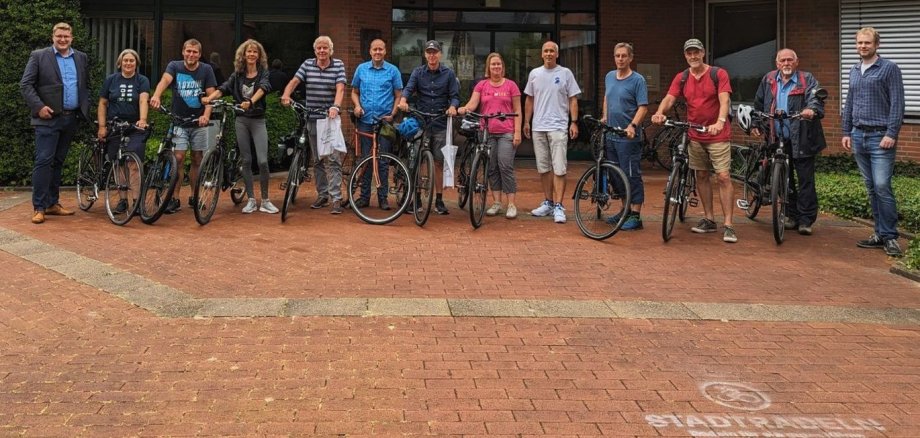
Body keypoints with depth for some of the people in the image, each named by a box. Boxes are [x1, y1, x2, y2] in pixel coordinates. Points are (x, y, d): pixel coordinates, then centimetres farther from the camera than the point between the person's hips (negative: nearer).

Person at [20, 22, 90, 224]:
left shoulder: (80, 57, 13)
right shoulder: (39, 56, 0)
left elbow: (86, 85, 17)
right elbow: (25, 84, -3)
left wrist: (85, 108, 5)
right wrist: (39, 106, -14)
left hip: (71, 118, 4)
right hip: (49, 117, -4)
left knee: (57, 162, 11)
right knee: (44, 161, -7)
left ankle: (52, 203, 17)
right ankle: (38, 207, -3)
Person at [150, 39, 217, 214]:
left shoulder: (206, 70, 0)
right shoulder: (174, 66, -2)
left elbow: (210, 94, -6)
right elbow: (165, 80, -22)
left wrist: (206, 115, -23)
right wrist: (156, 95, -43)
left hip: (198, 121, 1)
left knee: (197, 159, 7)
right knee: (178, 158, -8)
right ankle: (175, 199, -3)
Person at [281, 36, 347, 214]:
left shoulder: (338, 65, 0)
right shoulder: (307, 64, 6)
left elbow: (340, 88, -12)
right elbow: (294, 81, -4)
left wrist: (335, 106, -29)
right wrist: (286, 95, -25)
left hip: (331, 118, -3)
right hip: (312, 119, 4)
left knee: (333, 159, -9)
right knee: (318, 159, 11)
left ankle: (336, 198, -10)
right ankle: (322, 195, 20)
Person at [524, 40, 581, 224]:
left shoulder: (565, 73, 1)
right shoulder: (534, 74, 11)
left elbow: (573, 99, 1)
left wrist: (574, 122, -7)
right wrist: (526, 122, 11)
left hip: (558, 127, -4)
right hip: (538, 127, 4)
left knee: (559, 168, -10)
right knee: (543, 168, 11)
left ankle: (558, 206, -10)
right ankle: (548, 203, 21)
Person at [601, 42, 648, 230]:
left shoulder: (637, 80, -8)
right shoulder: (609, 77, 12)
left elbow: (643, 107, -14)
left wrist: (632, 126, -27)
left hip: (628, 138, -7)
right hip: (611, 136, 7)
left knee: (632, 176, -5)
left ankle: (635, 216, -1)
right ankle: (626, 210, 25)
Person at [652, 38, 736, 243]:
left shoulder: (718, 74, -7)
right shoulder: (681, 78, 4)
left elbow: (724, 100, -19)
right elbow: (669, 98, -10)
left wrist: (720, 122, -38)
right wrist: (660, 112, -32)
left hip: (718, 134, -4)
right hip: (695, 135, 5)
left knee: (723, 177, -9)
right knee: (701, 177, 11)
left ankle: (728, 226, -8)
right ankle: (709, 220, 22)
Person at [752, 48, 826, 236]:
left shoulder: (807, 80, 0)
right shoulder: (768, 80, 11)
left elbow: (816, 98, -17)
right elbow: (759, 104, 21)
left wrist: (811, 109, -38)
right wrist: (755, 123, 14)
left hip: (801, 139, -4)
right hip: (778, 138, 4)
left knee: (805, 179, -3)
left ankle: (806, 219, 3)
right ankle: (792, 215, 20)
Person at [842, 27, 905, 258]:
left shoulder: (889, 69, -4)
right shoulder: (854, 71, 15)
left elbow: (897, 104, -9)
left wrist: (891, 134, -16)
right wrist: (846, 132, 13)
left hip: (880, 137, -6)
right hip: (859, 136, 6)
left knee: (882, 187, -11)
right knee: (871, 188, 9)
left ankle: (890, 236, -3)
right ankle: (880, 233, 16)